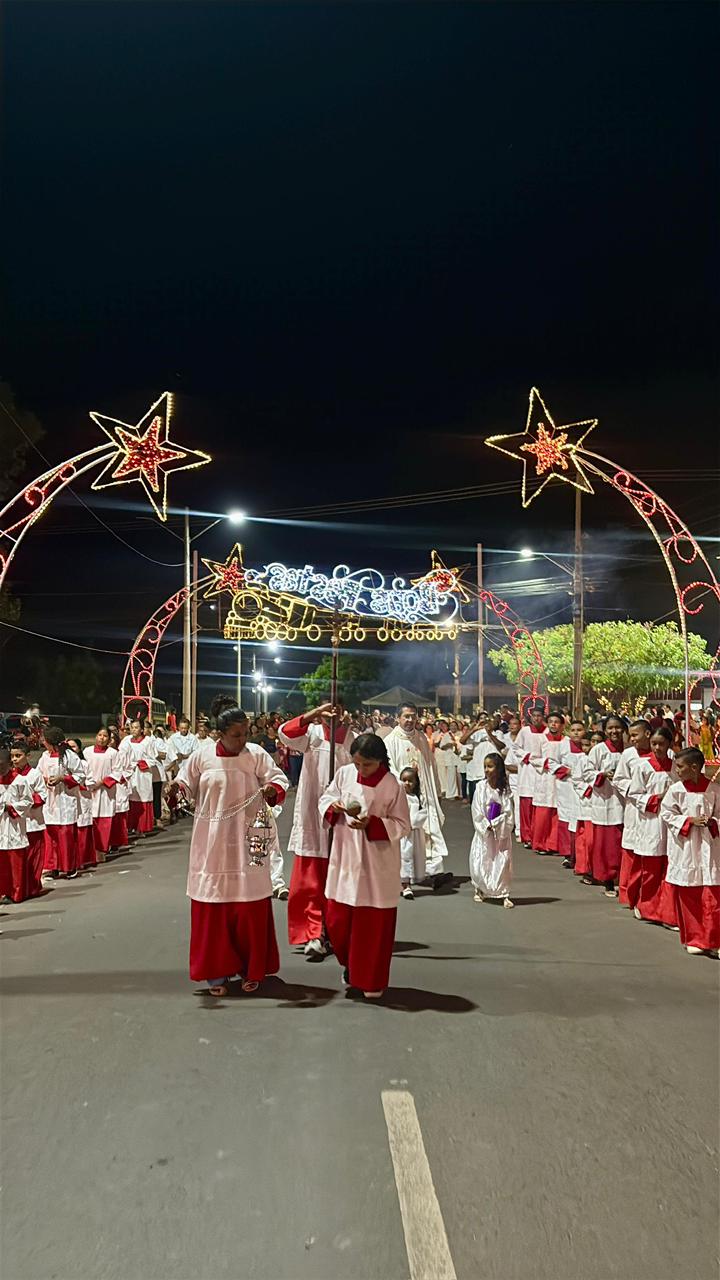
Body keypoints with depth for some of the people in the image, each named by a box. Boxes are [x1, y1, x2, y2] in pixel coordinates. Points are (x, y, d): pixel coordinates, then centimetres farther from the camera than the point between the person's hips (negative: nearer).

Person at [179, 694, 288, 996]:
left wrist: (272, 790, -26)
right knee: (213, 908, 3)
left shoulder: (257, 755, -3)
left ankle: (252, 969, 19)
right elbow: (185, 788, 6)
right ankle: (217, 973, 15)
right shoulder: (201, 757, -3)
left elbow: (278, 779, -4)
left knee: (251, 907, 3)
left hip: (248, 841, 0)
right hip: (212, 843, 0)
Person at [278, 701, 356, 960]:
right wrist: (313, 713, -26)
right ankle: (314, 934, 6)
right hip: (311, 815, 0)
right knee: (309, 880, -1)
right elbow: (285, 733, -17)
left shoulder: (353, 739, 1)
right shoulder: (312, 733, 1)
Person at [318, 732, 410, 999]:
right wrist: (333, 807, -15)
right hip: (345, 859, 4)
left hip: (377, 865, -3)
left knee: (374, 925, 5)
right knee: (337, 920, 10)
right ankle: (351, 965, 37)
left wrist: (372, 823, -24)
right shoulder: (344, 774, -4)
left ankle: (372, 981, 23)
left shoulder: (392, 786, -13)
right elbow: (324, 799, 8)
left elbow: (402, 826, -9)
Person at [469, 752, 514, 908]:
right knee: (480, 862, 4)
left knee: (502, 862, -3)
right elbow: (477, 811, -6)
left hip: (501, 832, 0)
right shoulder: (481, 786, -4)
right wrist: (487, 825, -13)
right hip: (483, 831, 0)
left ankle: (504, 894, 2)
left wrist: (494, 824, -16)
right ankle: (479, 890, 25)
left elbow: (507, 812, -7)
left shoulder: (505, 788, -5)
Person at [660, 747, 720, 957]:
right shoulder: (675, 790, -2)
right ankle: (693, 939, 19)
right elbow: (667, 814, 1)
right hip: (684, 849, 0)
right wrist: (690, 820, -11)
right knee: (687, 898, 6)